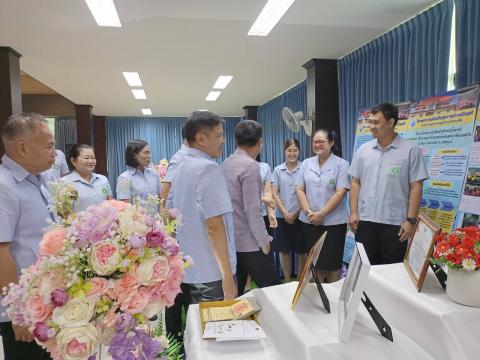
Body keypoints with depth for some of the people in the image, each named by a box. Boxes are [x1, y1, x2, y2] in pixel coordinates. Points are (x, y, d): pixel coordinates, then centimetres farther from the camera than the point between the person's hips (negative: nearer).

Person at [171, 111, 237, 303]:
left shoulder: (182, 168, 9)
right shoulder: (208, 168, -18)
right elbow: (214, 226, -23)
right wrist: (227, 275, -19)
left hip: (190, 268, 9)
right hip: (212, 272, -9)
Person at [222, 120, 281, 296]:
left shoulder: (226, 164, 7)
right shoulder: (251, 165, -17)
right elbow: (252, 210, -20)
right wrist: (264, 241, -12)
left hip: (231, 241, 8)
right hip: (250, 243, -8)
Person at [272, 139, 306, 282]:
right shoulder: (277, 170, 4)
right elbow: (274, 193, 2)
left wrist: (296, 213, -8)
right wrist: (285, 212, -7)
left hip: (300, 215, -2)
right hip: (282, 216, 2)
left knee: (301, 250, 7)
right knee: (284, 250, 10)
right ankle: (287, 282, 25)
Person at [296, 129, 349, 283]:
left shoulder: (341, 164, -4)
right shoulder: (306, 163, 7)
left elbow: (340, 192, -11)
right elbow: (300, 189, 5)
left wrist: (321, 214, -15)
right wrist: (308, 211, -9)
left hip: (334, 222, -3)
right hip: (310, 221, 4)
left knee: (332, 262, 5)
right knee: (315, 260, 12)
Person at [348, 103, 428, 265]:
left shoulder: (410, 150, -4)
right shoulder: (363, 150, 6)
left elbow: (416, 188, -5)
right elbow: (355, 182, 8)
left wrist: (411, 220, -10)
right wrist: (353, 212, 1)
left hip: (395, 222, -3)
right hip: (365, 221, 3)